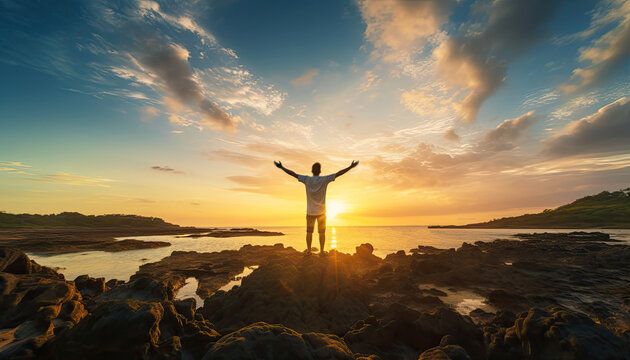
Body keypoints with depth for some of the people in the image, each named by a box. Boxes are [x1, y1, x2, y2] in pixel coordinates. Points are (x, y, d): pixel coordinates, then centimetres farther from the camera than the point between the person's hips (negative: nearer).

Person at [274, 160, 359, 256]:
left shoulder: (307, 179, -8)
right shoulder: (324, 179, -11)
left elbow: (293, 173, -7)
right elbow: (338, 173, -11)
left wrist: (281, 167, -1)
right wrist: (351, 167, -8)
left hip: (310, 212, 1)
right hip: (321, 212, -1)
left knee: (309, 231, 12)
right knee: (322, 232, 8)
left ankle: (308, 250, 15)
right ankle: (321, 251, 10)